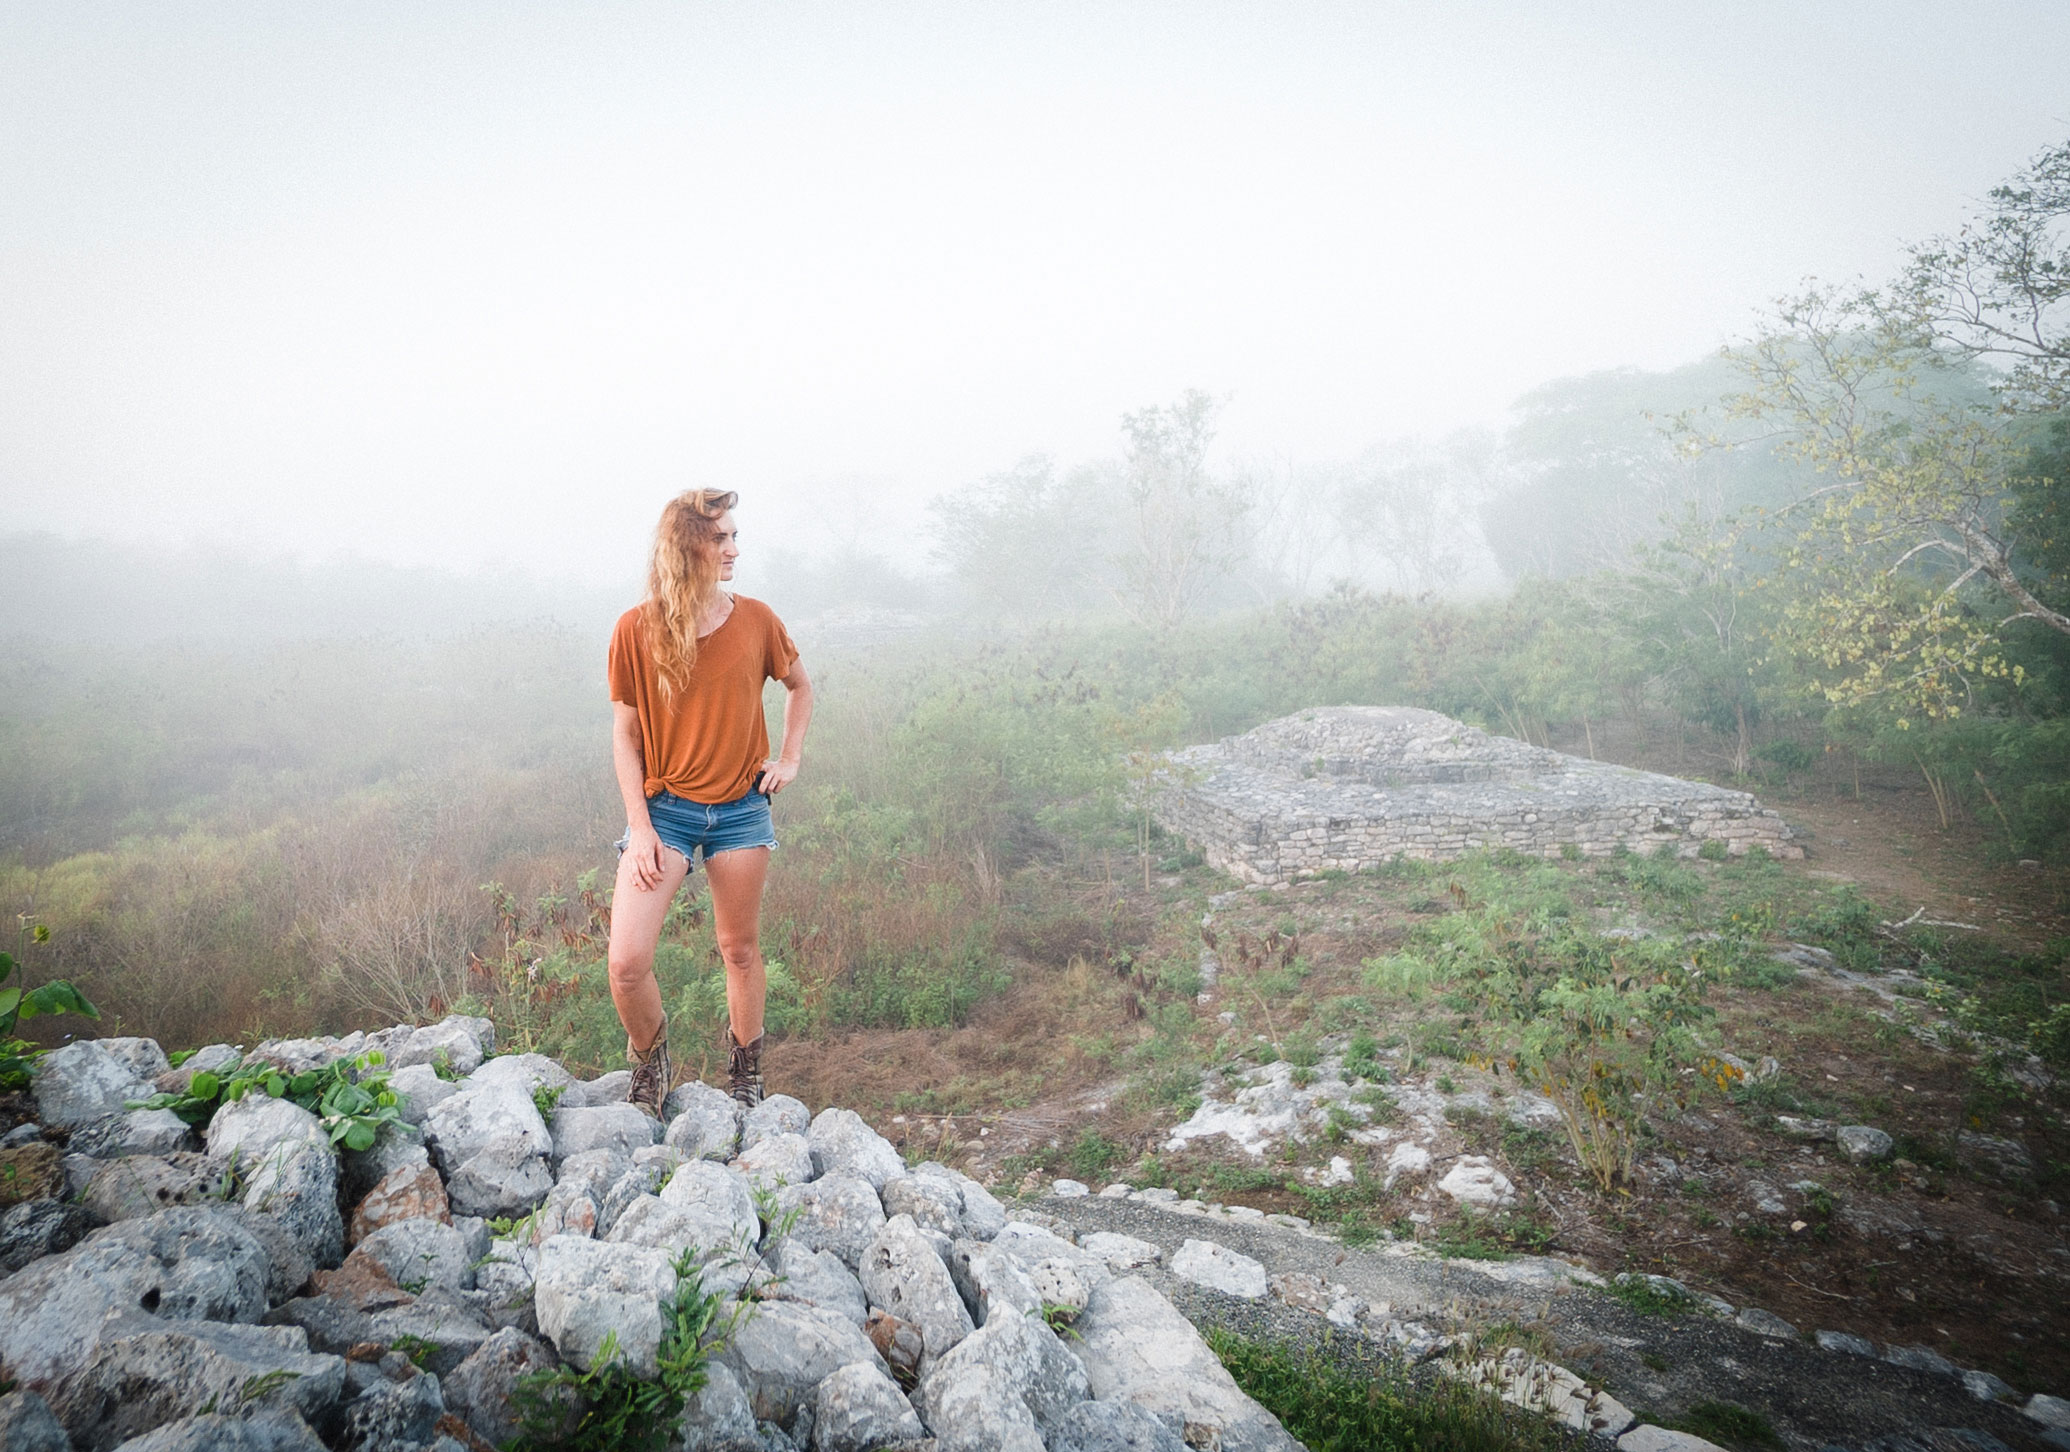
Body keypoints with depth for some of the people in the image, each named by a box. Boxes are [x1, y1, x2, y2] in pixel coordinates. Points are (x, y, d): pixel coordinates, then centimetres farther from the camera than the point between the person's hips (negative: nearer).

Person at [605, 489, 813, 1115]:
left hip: (741, 809, 2)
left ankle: (747, 1082, 32)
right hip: (665, 808, -1)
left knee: (741, 951, 11)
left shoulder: (755, 620, -1)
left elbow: (799, 686, 17)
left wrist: (790, 758, 5)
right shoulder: (636, 629, -6)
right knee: (627, 963, -10)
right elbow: (625, 735, -2)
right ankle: (651, 1067, 21)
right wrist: (639, 826, -7)